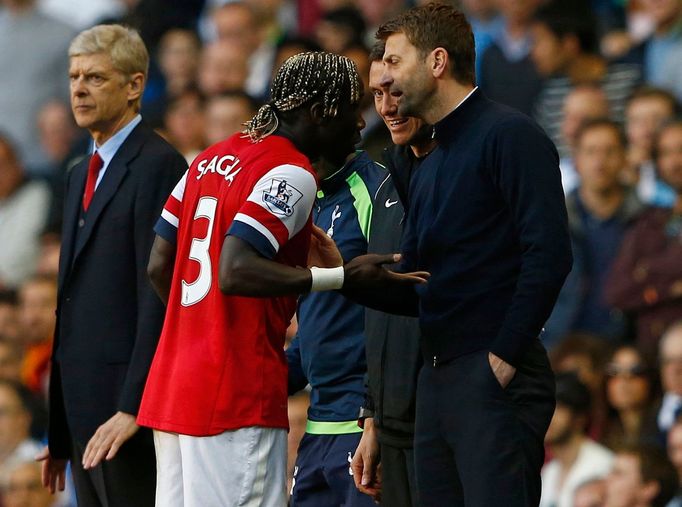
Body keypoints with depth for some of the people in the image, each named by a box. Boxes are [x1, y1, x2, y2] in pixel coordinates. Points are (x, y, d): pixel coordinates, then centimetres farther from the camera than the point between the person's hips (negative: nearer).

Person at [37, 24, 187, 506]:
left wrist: (132, 408, -21)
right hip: (85, 407, 9)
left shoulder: (158, 166, -10)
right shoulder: (83, 176, 20)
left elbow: (160, 298, -17)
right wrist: (60, 433, 18)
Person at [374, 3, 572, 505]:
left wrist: (506, 357, -19)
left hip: (496, 376, -9)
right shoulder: (429, 167, 22)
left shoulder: (508, 135, -7)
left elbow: (549, 254, -17)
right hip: (437, 379, 9)